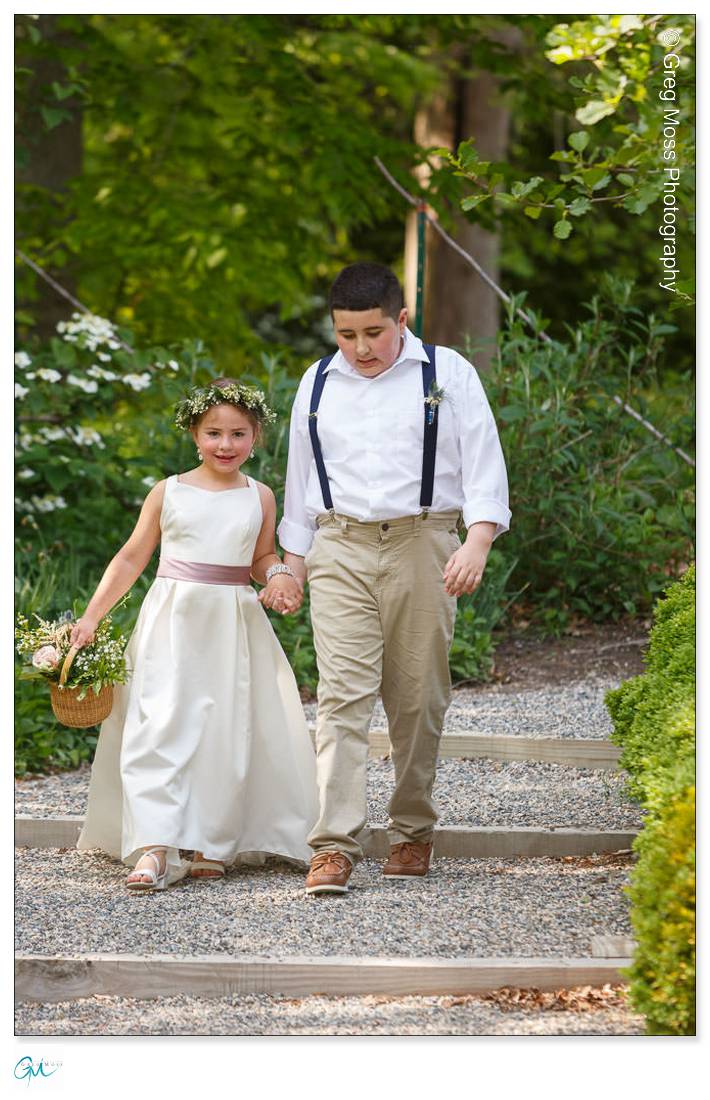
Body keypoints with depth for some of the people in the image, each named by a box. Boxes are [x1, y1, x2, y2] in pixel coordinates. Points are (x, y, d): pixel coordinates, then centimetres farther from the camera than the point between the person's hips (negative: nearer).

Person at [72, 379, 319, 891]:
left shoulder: (259, 497, 7)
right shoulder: (169, 493, 2)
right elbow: (131, 558, 8)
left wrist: (280, 577, -3)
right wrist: (91, 617, 4)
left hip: (234, 628, 2)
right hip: (172, 622, -2)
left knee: (225, 734, 0)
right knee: (160, 727, -13)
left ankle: (209, 846, 10)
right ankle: (155, 849, -18)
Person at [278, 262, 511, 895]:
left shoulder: (447, 374, 3)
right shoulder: (318, 385, 13)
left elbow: (483, 463, -2)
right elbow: (301, 478, 21)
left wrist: (476, 542, -16)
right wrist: (294, 563, 19)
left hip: (421, 546, -1)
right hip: (340, 551, 1)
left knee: (417, 698, 4)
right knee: (344, 694, -11)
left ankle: (413, 834, 19)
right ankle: (334, 847, -18)